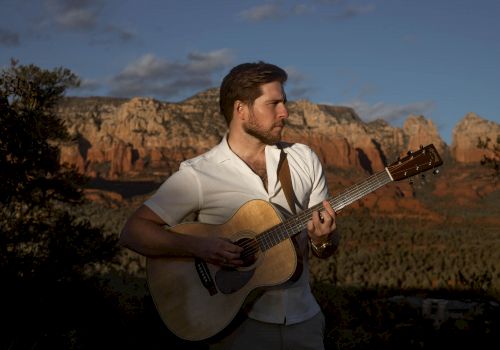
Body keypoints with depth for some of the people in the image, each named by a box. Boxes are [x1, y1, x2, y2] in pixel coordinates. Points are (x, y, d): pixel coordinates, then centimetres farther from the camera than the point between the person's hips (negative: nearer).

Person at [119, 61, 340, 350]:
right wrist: (195, 245, -28)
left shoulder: (304, 159, 2)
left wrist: (323, 240, -17)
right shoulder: (198, 174, -12)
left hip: (303, 320, 4)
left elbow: (329, 248, 7)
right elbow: (133, 231, -14)